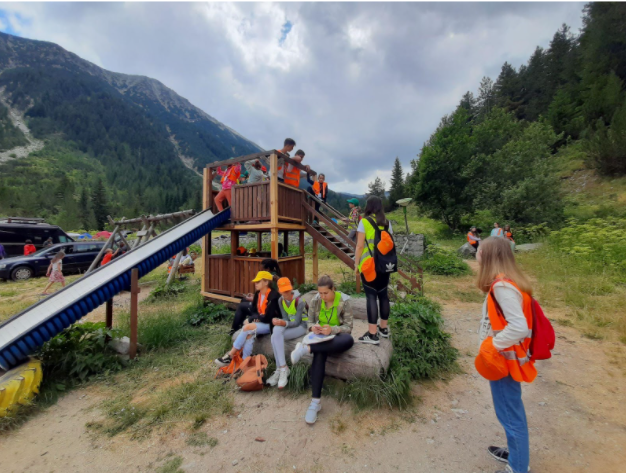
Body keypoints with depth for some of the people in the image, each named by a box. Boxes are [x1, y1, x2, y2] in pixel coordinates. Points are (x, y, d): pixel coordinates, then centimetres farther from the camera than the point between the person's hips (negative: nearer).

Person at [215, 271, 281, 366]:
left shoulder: (274, 296, -18)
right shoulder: (257, 294, 5)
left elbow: (268, 317, -20)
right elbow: (254, 311, 14)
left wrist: (251, 319, -10)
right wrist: (254, 318, -8)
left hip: (270, 324, -7)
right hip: (260, 322, 7)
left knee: (247, 327, -24)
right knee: (249, 334, -24)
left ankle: (230, 356, -12)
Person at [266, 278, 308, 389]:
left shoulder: (299, 301, -20)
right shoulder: (280, 300, -2)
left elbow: (297, 322, -20)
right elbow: (285, 318, -1)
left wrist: (284, 323, -38)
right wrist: (278, 322, -23)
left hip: (301, 326, -6)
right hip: (290, 324, 6)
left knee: (277, 335, -27)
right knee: (275, 335, -26)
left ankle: (282, 368, -17)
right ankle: (281, 368, -18)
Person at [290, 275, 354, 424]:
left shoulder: (344, 301, -15)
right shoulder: (316, 300, -6)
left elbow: (348, 327, -14)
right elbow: (310, 321, 1)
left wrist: (332, 329, -32)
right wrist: (313, 327, -23)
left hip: (338, 336, -1)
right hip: (322, 336, 2)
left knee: (349, 340, -39)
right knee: (319, 354, -34)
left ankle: (306, 348, -36)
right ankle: (315, 401, -27)